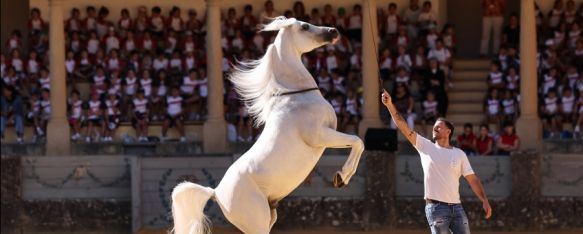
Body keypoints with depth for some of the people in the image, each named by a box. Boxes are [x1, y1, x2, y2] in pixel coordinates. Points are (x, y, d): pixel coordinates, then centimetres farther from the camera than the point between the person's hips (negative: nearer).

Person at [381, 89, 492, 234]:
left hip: (456, 206, 2)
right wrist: (390, 105, -8)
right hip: (436, 207, -2)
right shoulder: (425, 146, 7)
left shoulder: (459, 154, 10)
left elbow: (472, 179, 7)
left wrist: (484, 200, -3)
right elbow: (403, 127, 1)